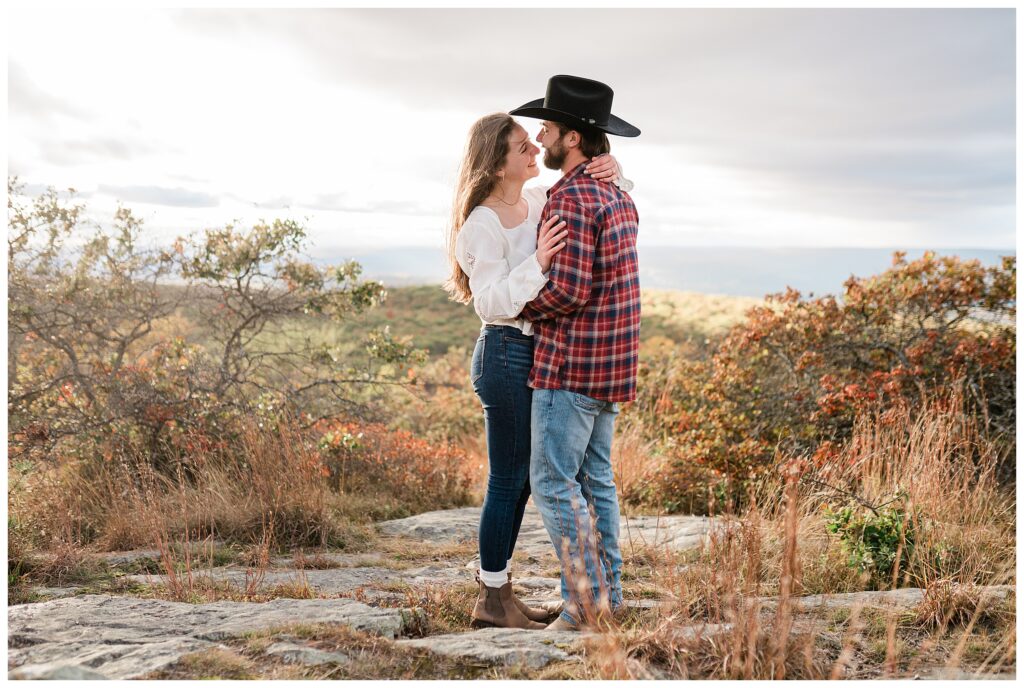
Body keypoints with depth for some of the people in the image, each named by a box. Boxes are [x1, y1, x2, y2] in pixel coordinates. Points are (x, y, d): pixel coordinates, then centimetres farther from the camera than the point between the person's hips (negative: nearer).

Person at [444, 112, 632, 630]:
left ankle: (499, 590, 25)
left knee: (519, 478, 13)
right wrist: (538, 262, -29)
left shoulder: (538, 201, 8)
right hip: (506, 354, -9)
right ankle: (491, 600, 11)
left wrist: (611, 171, -2)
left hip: (534, 353, 9)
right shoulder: (483, 223, -15)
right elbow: (492, 302, -20)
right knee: (508, 479, -2)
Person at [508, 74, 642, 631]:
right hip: (610, 362, 10)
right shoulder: (618, 195, 14)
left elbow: (569, 289, -23)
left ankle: (586, 598, 3)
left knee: (552, 482, -2)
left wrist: (520, 307, -6)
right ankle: (608, 592, 21)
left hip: (570, 362, -10)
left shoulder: (571, 199, -16)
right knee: (595, 478, 14)